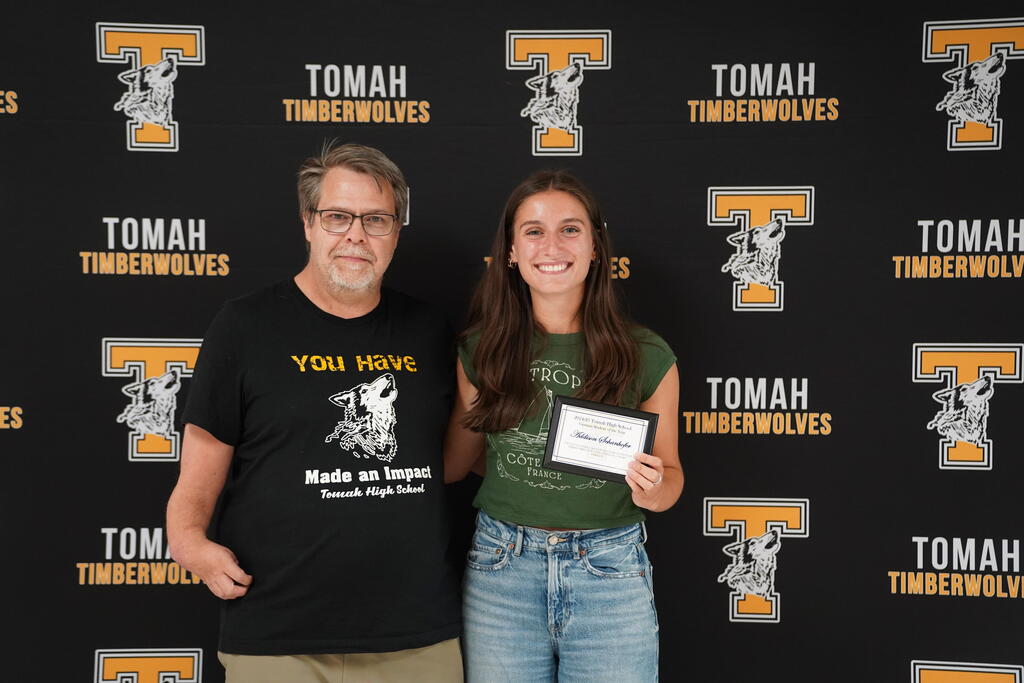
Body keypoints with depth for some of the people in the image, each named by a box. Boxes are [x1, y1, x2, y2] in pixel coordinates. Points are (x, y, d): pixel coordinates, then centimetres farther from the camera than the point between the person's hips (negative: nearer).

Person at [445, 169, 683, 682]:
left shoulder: (647, 356, -4)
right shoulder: (480, 350, 0)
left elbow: (669, 470, 6)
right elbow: (455, 461, 10)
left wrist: (653, 491, -12)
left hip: (610, 571, -1)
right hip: (500, 568, 1)